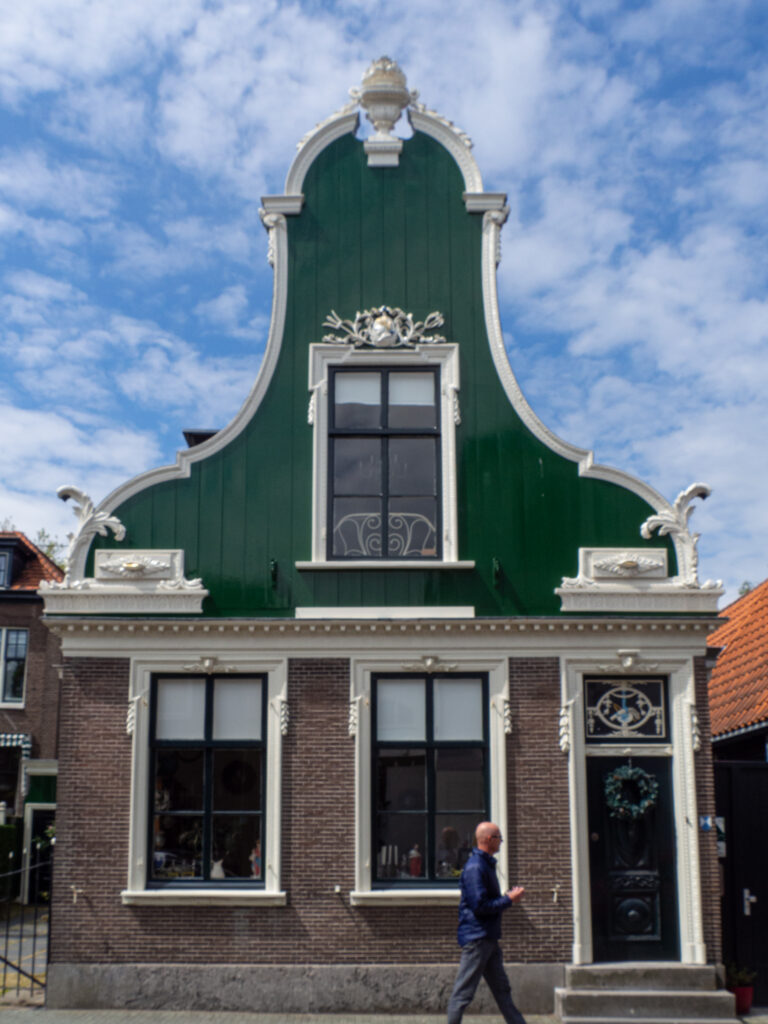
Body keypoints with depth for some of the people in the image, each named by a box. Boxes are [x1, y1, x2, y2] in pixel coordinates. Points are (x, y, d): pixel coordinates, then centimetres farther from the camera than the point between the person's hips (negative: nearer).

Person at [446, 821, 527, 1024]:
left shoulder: (486, 864, 15)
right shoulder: (475, 867, -17)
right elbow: (480, 906, -22)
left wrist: (507, 896, 10)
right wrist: (509, 899, -14)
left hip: (488, 938, 10)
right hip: (476, 937, -10)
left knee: (502, 990, 14)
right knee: (463, 993, -5)